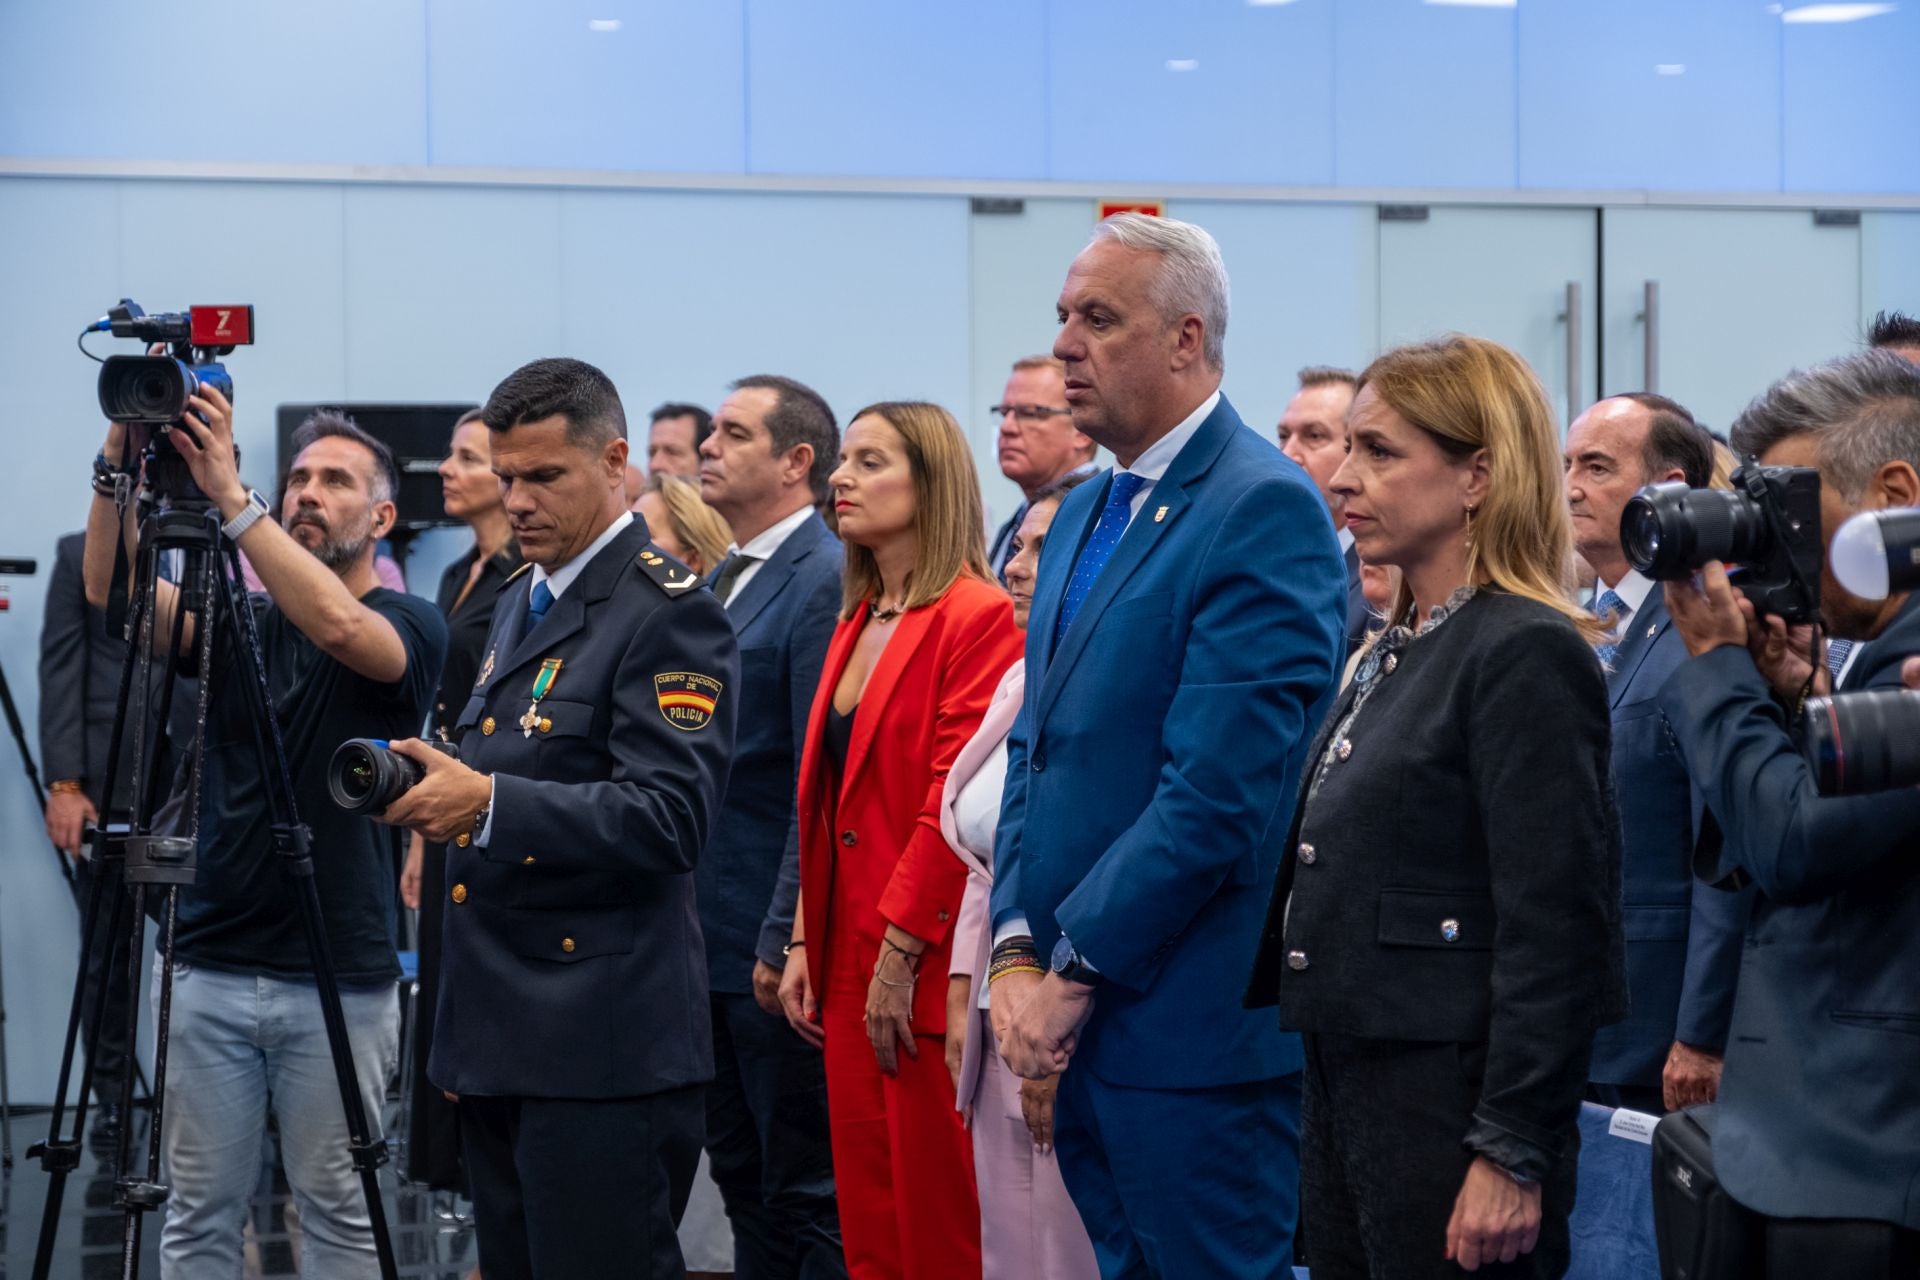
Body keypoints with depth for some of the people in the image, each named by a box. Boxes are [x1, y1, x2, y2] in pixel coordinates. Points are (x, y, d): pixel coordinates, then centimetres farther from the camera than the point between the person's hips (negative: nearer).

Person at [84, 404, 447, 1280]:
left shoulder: (409, 627, -2)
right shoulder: (234, 622, 10)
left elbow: (337, 624, -26)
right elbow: (110, 590, -8)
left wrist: (229, 495, -31)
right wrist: (120, 459, -23)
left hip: (338, 979, -3)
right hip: (210, 968, 3)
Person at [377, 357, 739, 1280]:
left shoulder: (667, 612, -11)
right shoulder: (518, 601, 18)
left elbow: (667, 817, -21)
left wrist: (488, 805, -27)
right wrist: (431, 788, 10)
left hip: (601, 1047, -9)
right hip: (500, 1033, 9)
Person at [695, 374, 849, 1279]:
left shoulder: (825, 582, -14)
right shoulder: (722, 580, 15)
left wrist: (783, 942, -21)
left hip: (774, 941, -9)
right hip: (711, 933, 9)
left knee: (807, 1191, -2)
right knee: (742, 1177, 15)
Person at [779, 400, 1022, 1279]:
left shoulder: (979, 619, -11)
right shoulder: (857, 623, 16)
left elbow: (958, 803, -16)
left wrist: (898, 956, -17)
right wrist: (806, 944, 11)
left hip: (927, 970, -8)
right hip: (848, 959, 8)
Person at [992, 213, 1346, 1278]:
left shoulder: (1264, 507, -14)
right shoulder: (1083, 514, 16)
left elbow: (1220, 786, -20)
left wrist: (1076, 965, -15)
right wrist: (1019, 950, 1)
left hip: (1194, 1029, -8)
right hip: (1083, 1025, 9)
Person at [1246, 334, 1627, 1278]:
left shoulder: (1527, 654, -13)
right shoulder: (1393, 652, 14)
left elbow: (1552, 927, -18)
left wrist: (1512, 1158, -20)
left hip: (1455, 1111, -9)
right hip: (1347, 1094, 9)